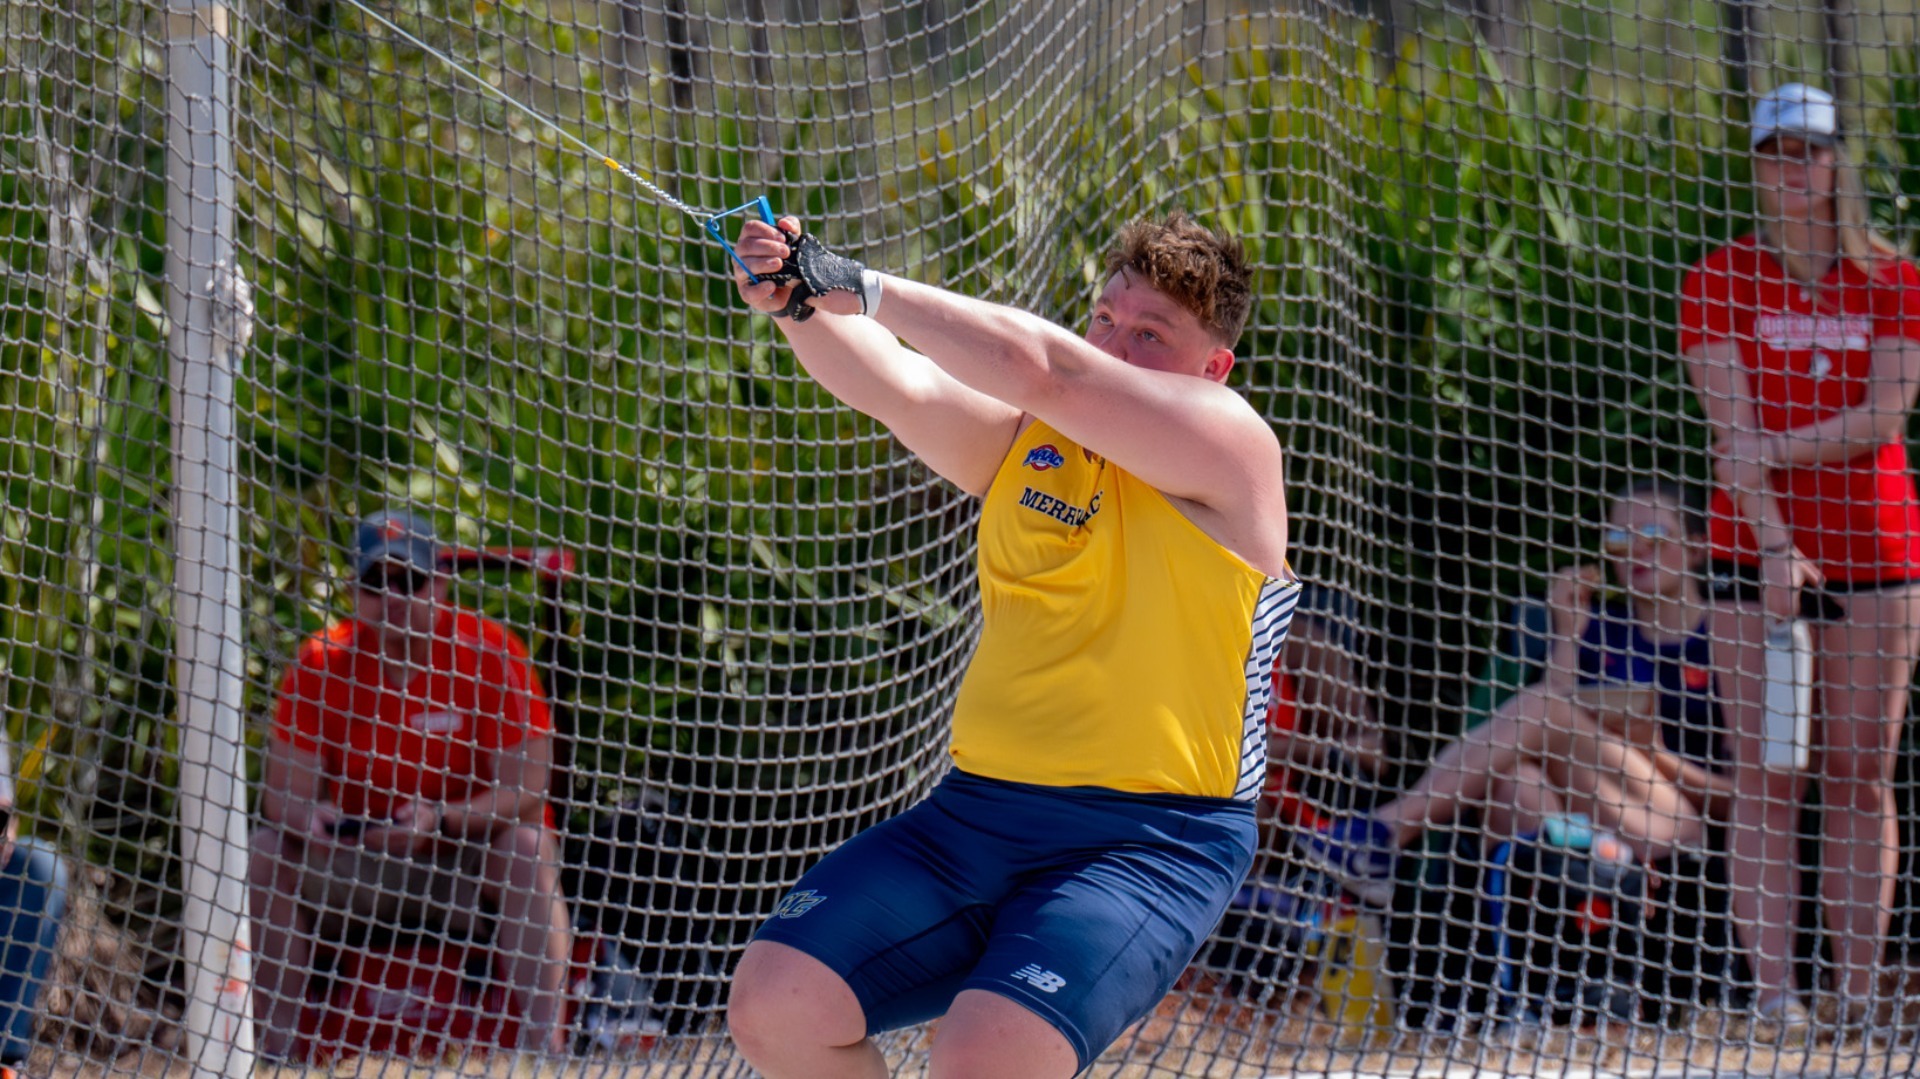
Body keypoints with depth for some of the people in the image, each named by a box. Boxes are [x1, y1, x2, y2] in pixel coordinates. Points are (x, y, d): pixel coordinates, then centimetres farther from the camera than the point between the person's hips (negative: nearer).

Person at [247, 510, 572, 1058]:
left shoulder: (489, 653, -13)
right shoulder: (324, 660, -7)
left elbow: (524, 794, -17)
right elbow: (284, 790, -9)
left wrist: (438, 822, -34)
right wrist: (309, 818, -34)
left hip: (470, 863, -2)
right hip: (359, 865, 2)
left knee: (528, 849, -31)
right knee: (272, 853, -21)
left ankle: (543, 1045, -37)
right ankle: (275, 1048, -22)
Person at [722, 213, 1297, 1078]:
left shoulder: (1227, 445, -6)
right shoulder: (1024, 440, 13)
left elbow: (1042, 370, -18)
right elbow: (896, 385, -4)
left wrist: (862, 288, -15)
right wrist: (797, 302, -24)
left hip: (1151, 846, -7)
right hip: (976, 814, 7)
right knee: (774, 1002, -8)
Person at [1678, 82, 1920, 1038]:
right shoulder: (1719, 281, 3)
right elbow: (1732, 424, -7)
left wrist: (1770, 450, -14)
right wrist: (1771, 545, -18)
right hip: (1756, 553, -1)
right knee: (1765, 780, -6)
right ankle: (1774, 997, -9)